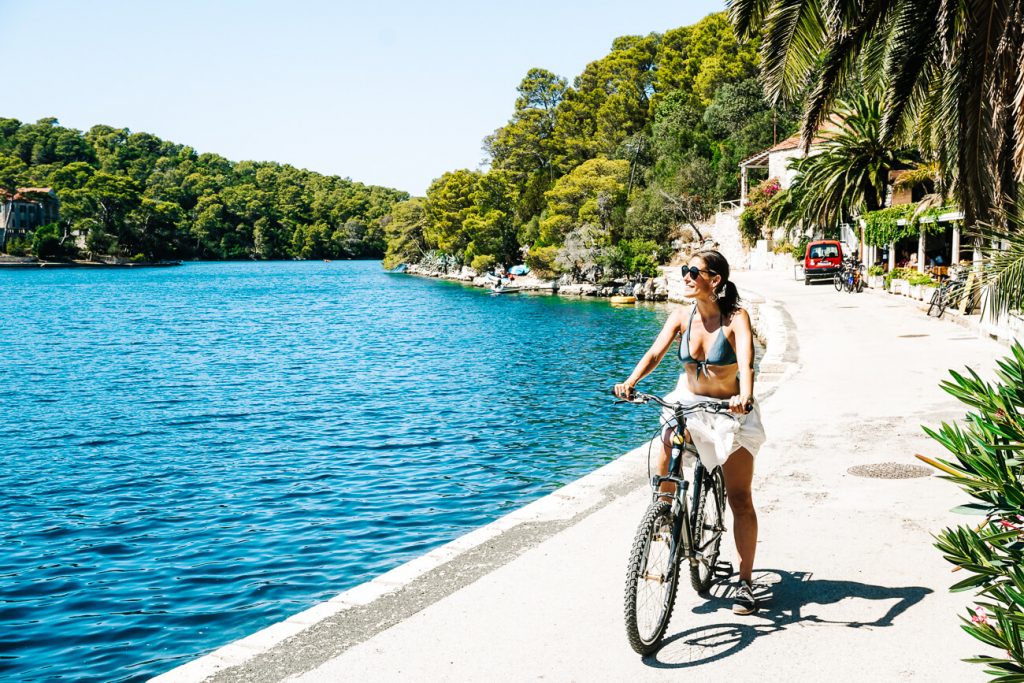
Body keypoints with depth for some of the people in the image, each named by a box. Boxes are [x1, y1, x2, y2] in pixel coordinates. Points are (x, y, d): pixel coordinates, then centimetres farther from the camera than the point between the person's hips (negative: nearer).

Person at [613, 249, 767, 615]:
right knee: (663, 482, -7)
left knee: (739, 498, -3)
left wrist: (745, 397, -52)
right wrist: (630, 382, -37)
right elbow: (655, 353, -19)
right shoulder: (681, 317, -8)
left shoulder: (736, 318, -18)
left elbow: (745, 361, -33)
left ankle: (745, 582, 8)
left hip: (730, 410, -3)